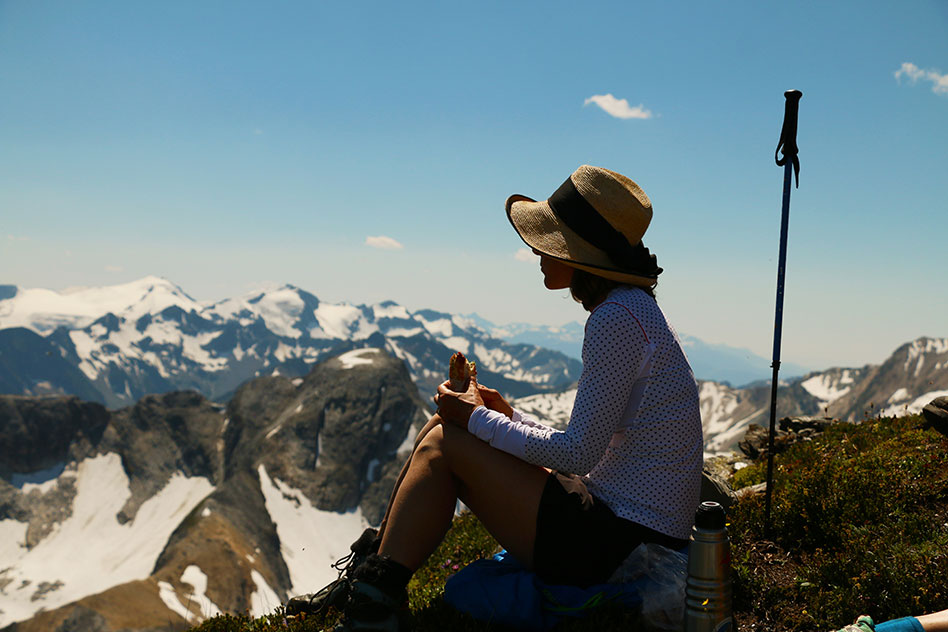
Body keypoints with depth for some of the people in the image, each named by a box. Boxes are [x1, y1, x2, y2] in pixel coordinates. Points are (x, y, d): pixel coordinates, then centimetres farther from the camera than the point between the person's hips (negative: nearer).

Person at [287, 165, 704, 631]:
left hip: (617, 543, -10)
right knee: (441, 429, 8)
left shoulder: (618, 318, -18)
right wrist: (505, 416, 7)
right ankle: (367, 577, 15)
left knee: (442, 444, -9)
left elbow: (579, 454, -22)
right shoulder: (634, 312, 14)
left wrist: (479, 420, -10)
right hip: (629, 533, 10)